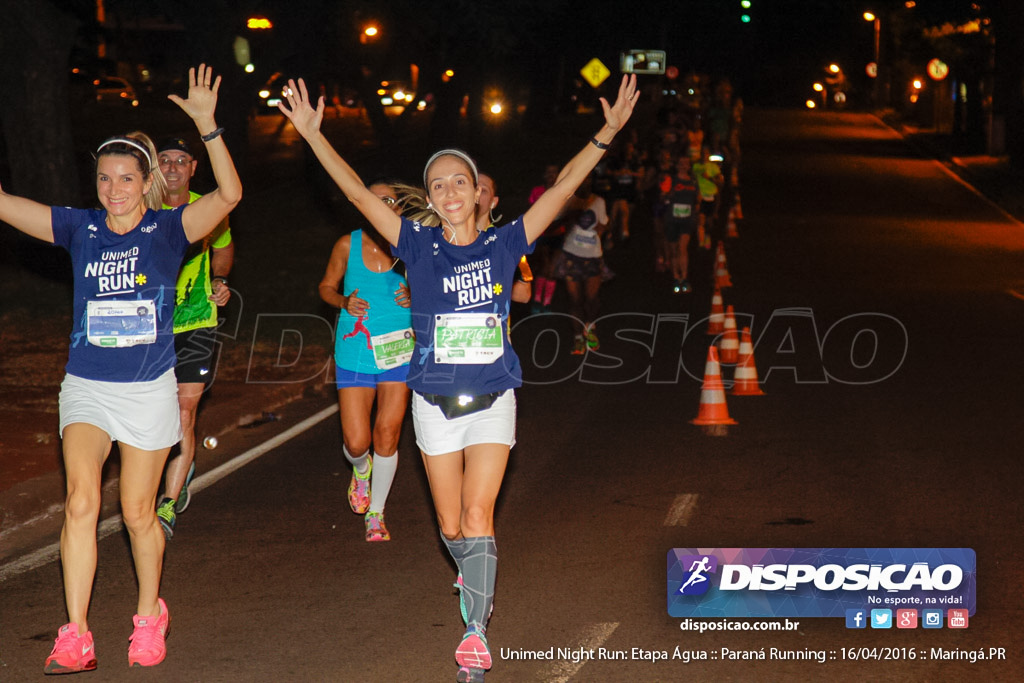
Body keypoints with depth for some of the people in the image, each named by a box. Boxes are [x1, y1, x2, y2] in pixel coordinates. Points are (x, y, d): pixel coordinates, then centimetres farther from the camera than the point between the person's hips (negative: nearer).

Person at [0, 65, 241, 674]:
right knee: (81, 502, -15)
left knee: (138, 511, 8)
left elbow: (229, 194, -20)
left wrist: (207, 124, -31)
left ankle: (151, 616, 30)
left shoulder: (167, 230, -5)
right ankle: (76, 639, -13)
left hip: (148, 389, -1)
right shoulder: (80, 229, 1)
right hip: (86, 387, 1)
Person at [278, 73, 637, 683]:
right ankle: (475, 583, 40)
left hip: (492, 401, -1)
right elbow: (358, 193, -7)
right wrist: (312, 133, -14)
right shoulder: (419, 246, -2)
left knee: (478, 514, -14)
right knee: (451, 527, 9)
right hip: (435, 402, 1)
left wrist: (607, 134, -13)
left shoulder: (503, 245, -2)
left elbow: (563, 190, -6)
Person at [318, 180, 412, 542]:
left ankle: (376, 513, 20)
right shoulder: (348, 245, -4)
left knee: (387, 437, -1)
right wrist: (344, 302, -11)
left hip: (399, 351, 0)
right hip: (355, 354, 0)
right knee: (356, 443, -4)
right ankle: (361, 470, 36)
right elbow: (326, 286, 10)